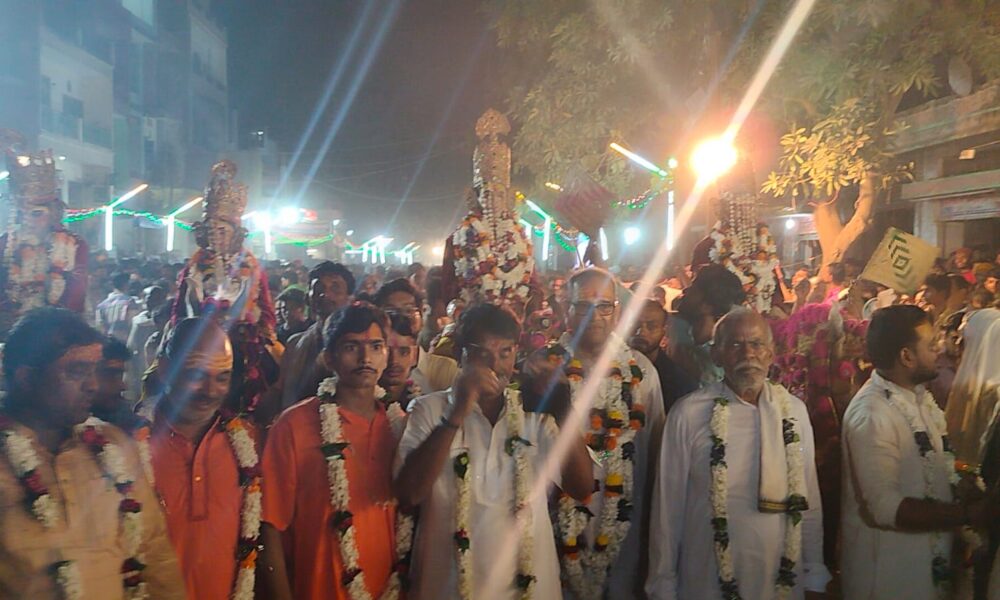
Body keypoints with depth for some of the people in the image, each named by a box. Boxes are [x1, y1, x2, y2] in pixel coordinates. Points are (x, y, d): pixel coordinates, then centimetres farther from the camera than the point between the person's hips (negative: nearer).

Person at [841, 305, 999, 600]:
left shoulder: (920, 395, 5)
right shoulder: (871, 415, -25)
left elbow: (932, 467, 11)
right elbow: (885, 507, -27)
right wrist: (967, 514, -23)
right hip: (887, 566, -8)